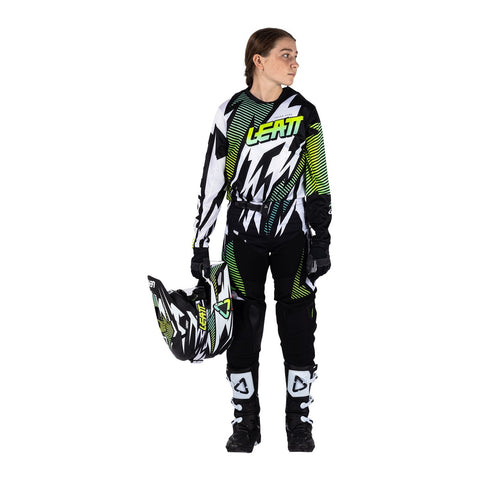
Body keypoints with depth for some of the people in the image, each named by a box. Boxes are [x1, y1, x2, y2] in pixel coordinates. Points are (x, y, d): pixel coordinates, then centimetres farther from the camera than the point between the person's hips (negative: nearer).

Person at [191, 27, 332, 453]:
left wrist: (322, 239, -2)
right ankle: (246, 422, 15)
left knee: (298, 326, 3)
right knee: (243, 327, 3)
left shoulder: (304, 111, 0)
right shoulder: (231, 113, -1)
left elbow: (318, 181, 3)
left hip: (293, 233, 0)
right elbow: (213, 179, 2)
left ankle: (299, 421, 16)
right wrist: (200, 244, 1)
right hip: (242, 234, 0)